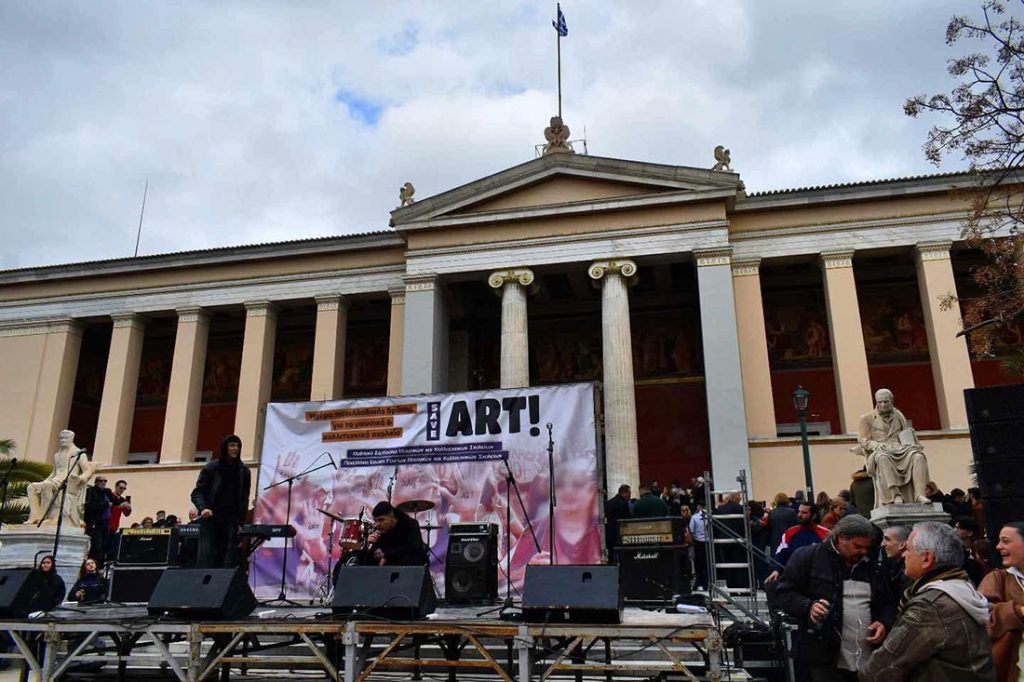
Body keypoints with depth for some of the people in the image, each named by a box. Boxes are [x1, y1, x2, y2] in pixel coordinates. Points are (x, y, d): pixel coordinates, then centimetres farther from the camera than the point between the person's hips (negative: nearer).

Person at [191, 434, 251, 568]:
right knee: (206, 559, -7)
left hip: (232, 522, 2)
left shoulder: (243, 471, 8)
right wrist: (203, 508, -19)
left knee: (229, 562, -7)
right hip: (210, 519, -1)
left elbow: (244, 498, 8)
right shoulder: (211, 468, 2)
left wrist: (240, 521, -3)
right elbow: (197, 493, 0)